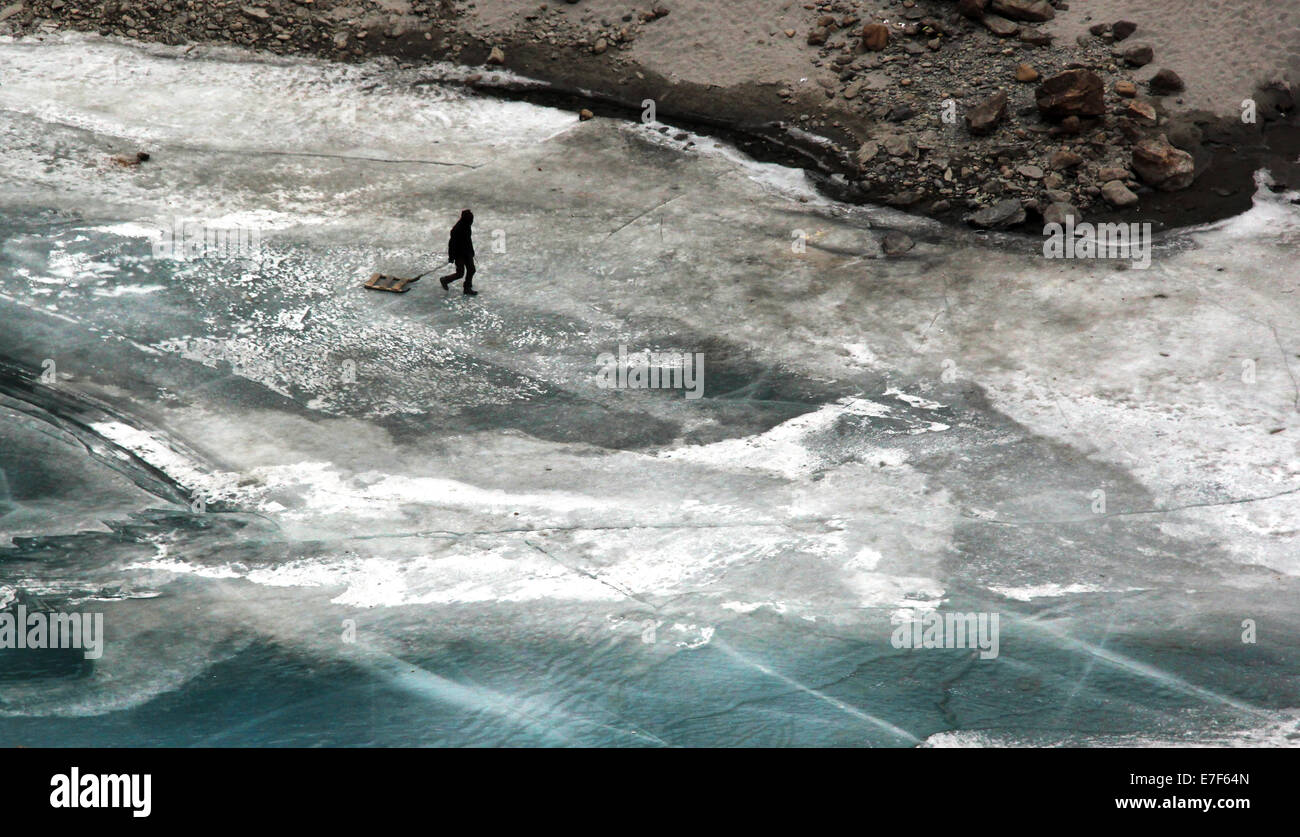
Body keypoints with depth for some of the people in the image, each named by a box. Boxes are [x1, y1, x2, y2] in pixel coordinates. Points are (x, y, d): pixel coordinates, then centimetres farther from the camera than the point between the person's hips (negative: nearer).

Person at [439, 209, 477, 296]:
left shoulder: (467, 226, -2)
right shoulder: (456, 230, -28)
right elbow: (452, 243, -22)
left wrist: (471, 251, 21)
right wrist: (451, 257, -18)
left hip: (467, 253, 8)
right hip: (459, 255, -8)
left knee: (471, 270, 11)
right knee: (460, 274, 2)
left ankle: (467, 289, 25)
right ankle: (444, 280, 26)